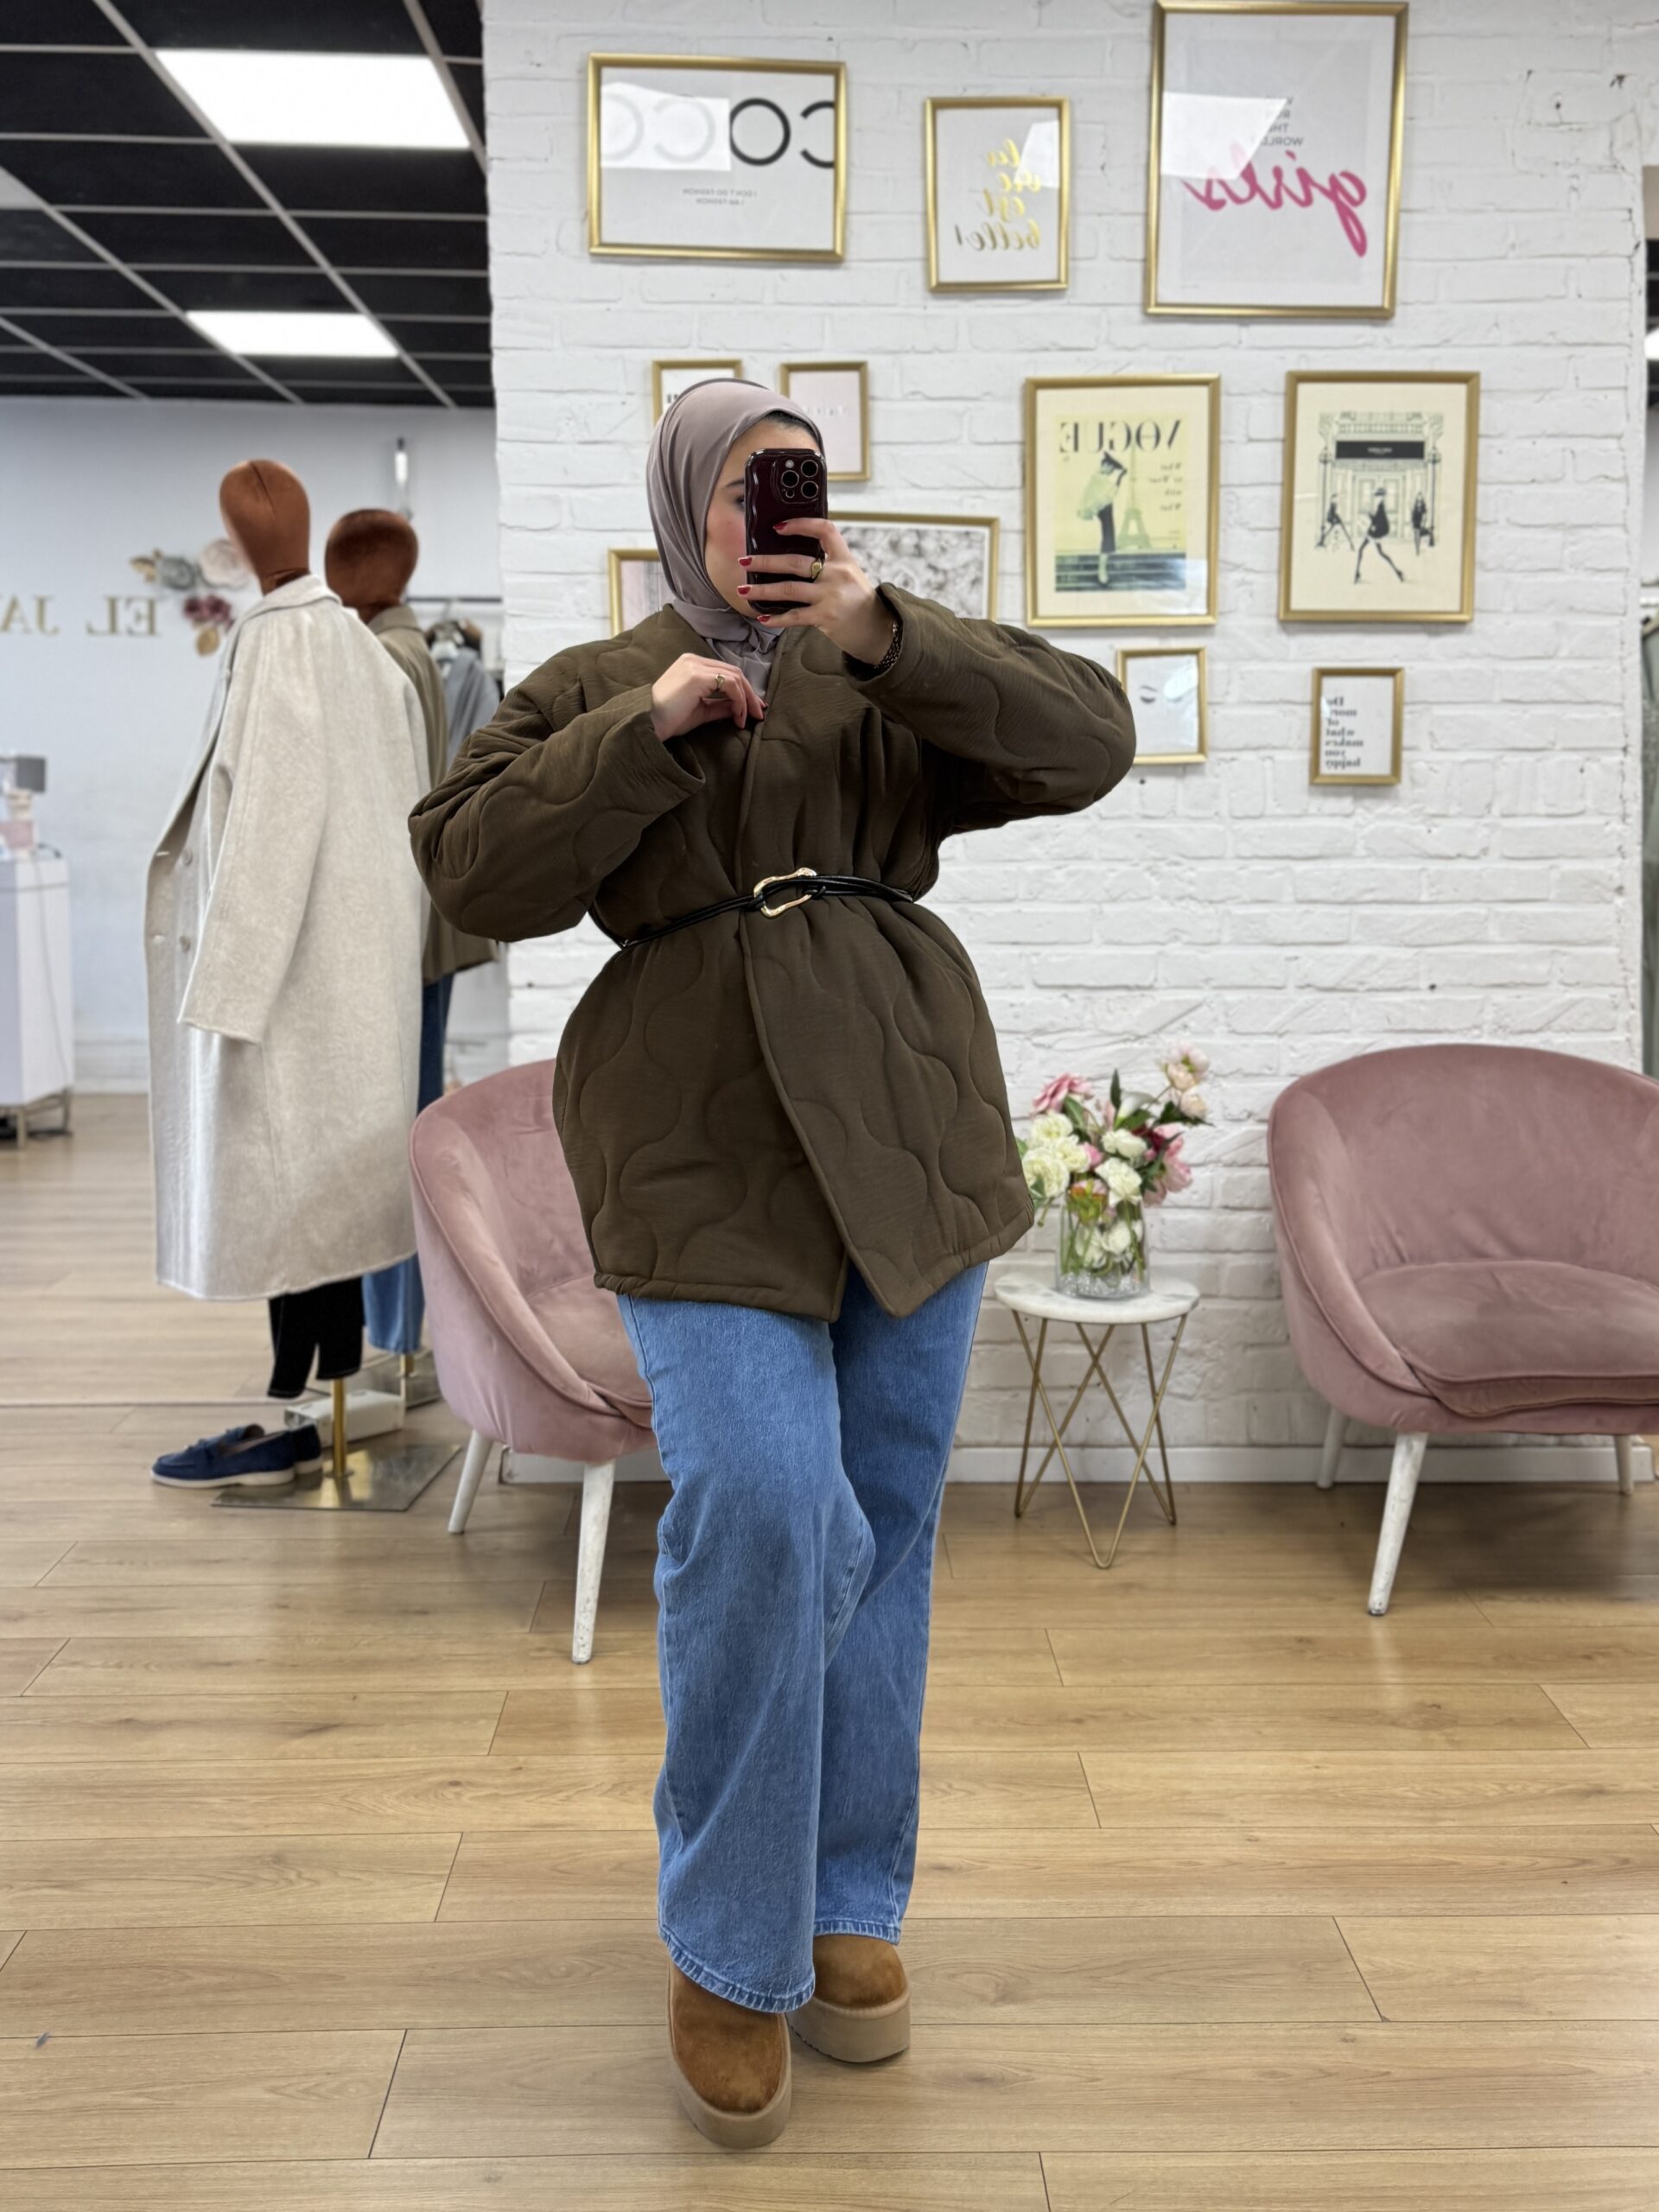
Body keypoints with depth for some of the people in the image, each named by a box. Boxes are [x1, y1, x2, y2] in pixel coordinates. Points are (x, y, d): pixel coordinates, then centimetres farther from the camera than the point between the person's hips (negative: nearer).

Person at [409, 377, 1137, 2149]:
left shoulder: (892, 671, 14)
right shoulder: (592, 687, 10)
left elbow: (1084, 745, -1)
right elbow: (472, 873, -3)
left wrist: (890, 634, -12)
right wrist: (648, 729, -11)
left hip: (903, 1126, 3)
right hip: (706, 1145, -3)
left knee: (882, 1523, 8)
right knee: (761, 1512, -17)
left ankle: (851, 1903, 25)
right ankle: (729, 1951, 4)